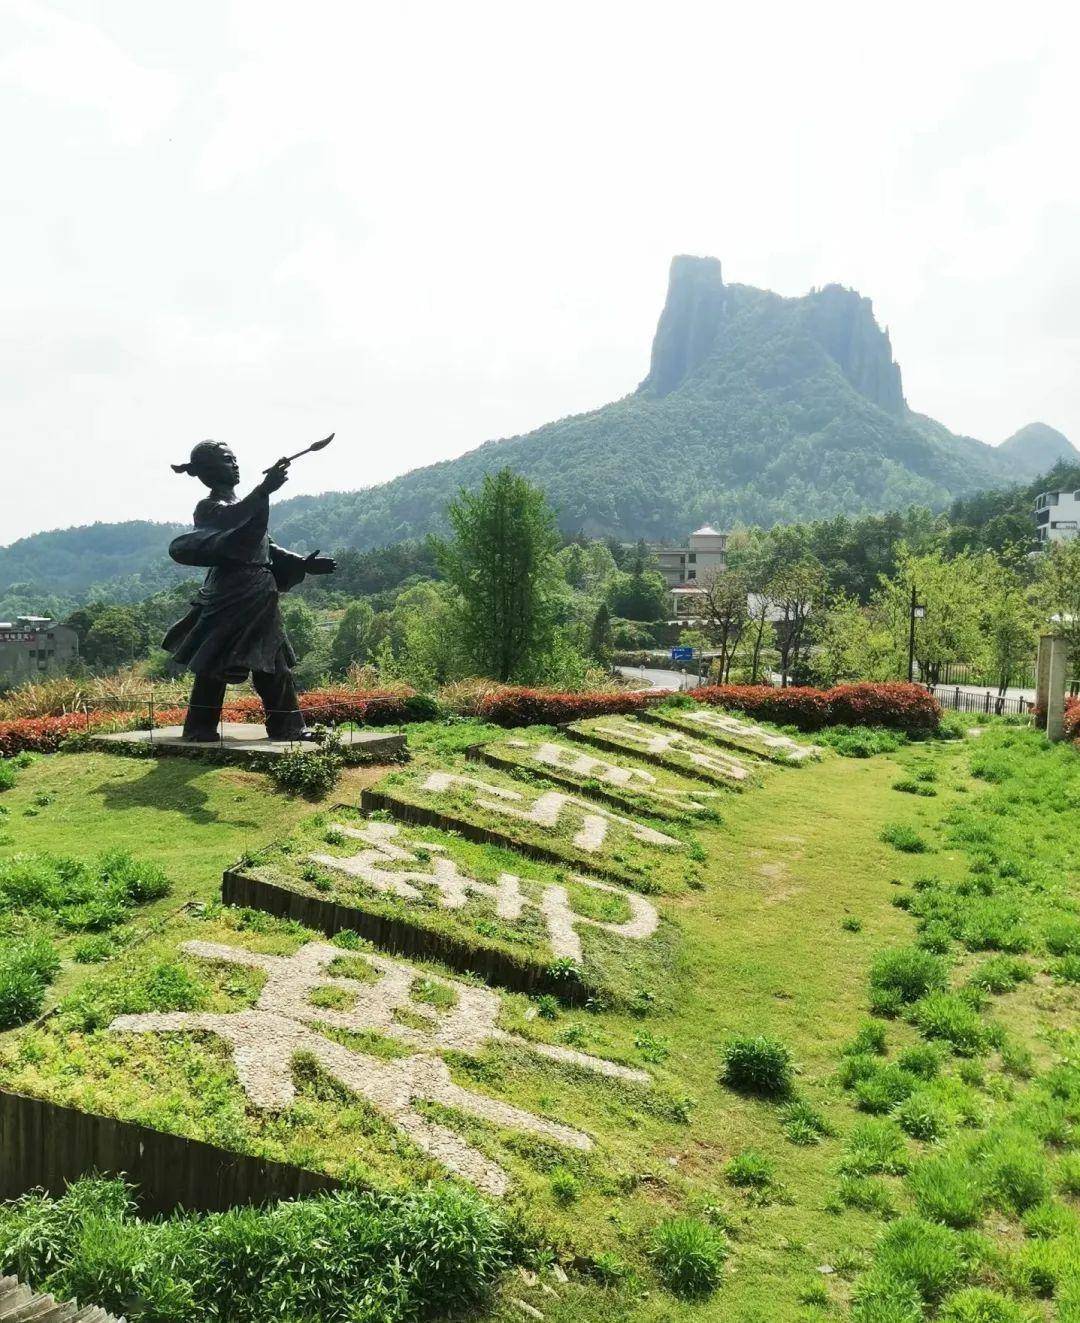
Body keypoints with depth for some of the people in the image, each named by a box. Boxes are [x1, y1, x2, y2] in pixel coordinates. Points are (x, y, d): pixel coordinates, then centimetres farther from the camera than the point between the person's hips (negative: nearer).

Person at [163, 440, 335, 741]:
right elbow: (233, 518, -28)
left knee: (275, 666, 7)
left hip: (261, 600, 8)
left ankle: (286, 727, 12)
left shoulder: (241, 505, 20)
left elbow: (266, 546, 23)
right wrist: (264, 490, -37)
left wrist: (304, 564, 14)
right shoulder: (209, 508, -5)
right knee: (214, 665, -4)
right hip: (229, 599, -8)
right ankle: (199, 728, 6)